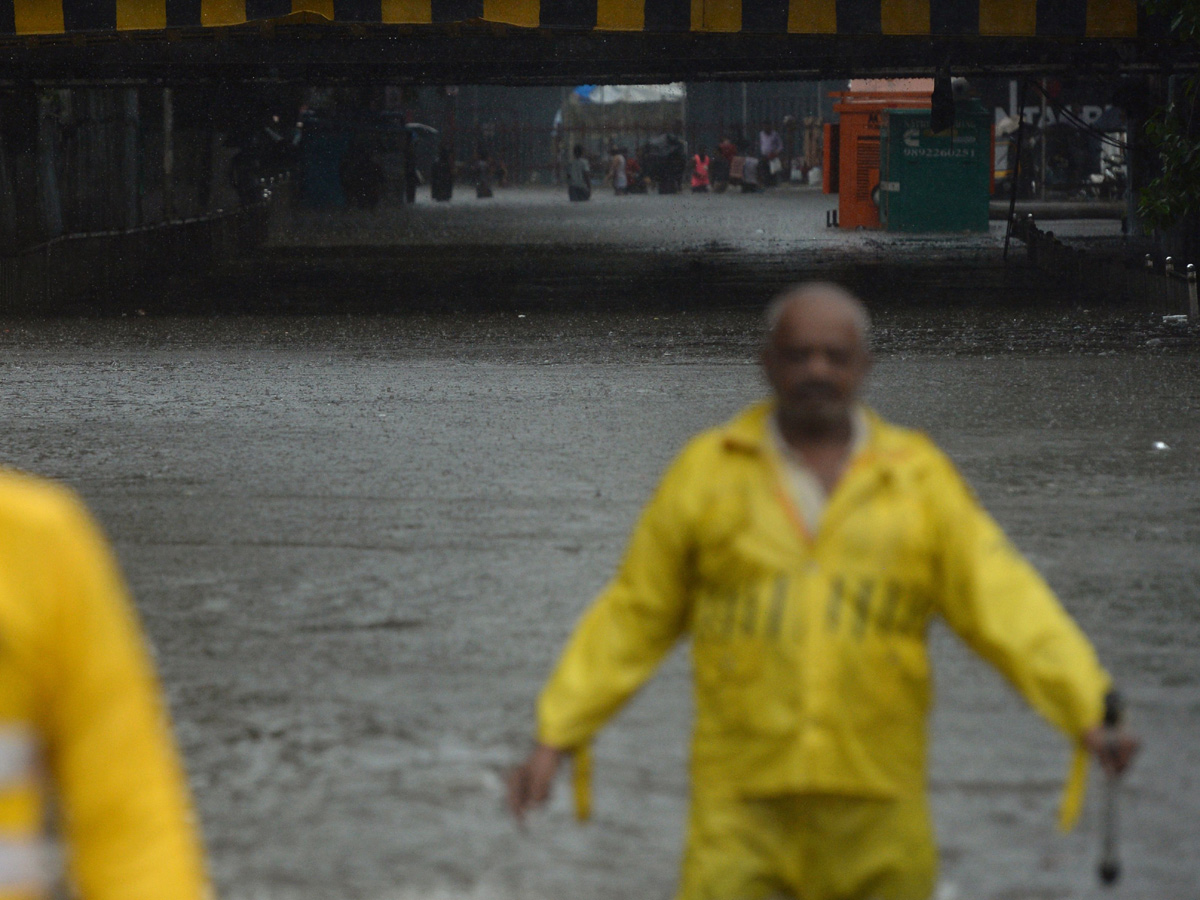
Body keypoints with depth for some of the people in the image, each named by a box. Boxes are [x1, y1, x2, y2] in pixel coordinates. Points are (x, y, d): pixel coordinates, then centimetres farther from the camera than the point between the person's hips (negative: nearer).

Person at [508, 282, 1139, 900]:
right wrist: (555, 736, 1)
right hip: (742, 801, -1)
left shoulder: (917, 478, 2)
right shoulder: (707, 471, 2)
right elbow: (633, 616, 7)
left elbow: (1003, 601, -6)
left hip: (874, 800, 1)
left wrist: (1088, 712, -19)